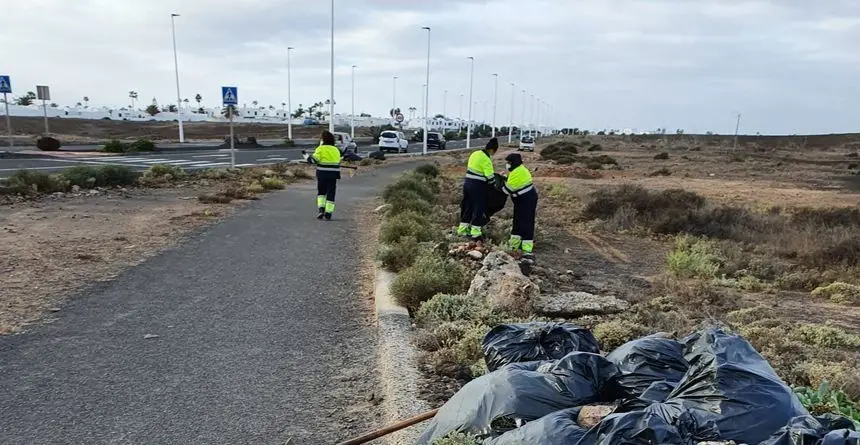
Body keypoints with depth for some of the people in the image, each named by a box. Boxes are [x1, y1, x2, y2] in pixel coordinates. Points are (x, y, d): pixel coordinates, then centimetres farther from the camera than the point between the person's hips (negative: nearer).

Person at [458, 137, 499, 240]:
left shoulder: (475, 153, 7)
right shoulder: (486, 159, -17)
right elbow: (490, 177, -18)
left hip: (467, 182, 8)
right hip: (477, 186, -8)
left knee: (467, 206, 17)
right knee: (479, 208, 2)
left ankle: (463, 229, 26)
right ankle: (475, 232, 4)